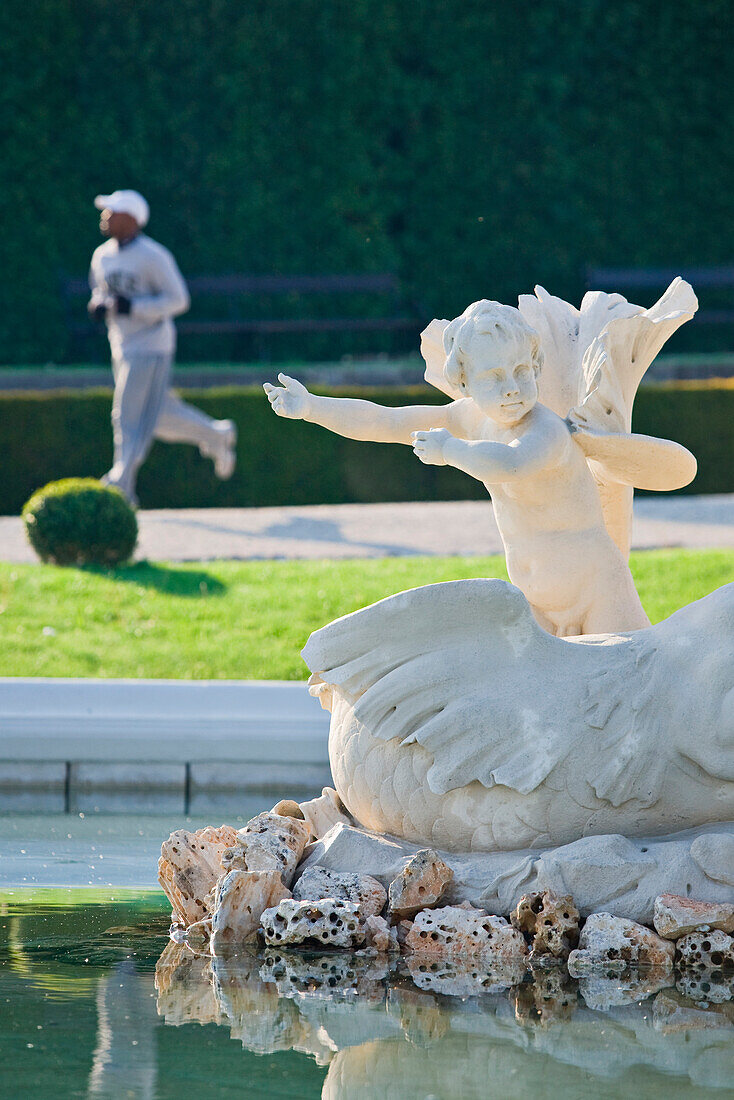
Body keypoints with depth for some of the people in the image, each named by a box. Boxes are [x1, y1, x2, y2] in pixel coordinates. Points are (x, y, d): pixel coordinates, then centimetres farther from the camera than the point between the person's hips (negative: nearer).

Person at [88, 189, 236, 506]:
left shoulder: (152, 257, -15)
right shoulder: (102, 256, 8)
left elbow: (178, 299, -15)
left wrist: (133, 307, -25)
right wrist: (97, 305, -2)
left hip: (151, 346, -8)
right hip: (122, 346, 8)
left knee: (131, 416, -8)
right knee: (159, 415, 15)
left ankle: (120, 488, -5)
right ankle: (216, 436, 33)